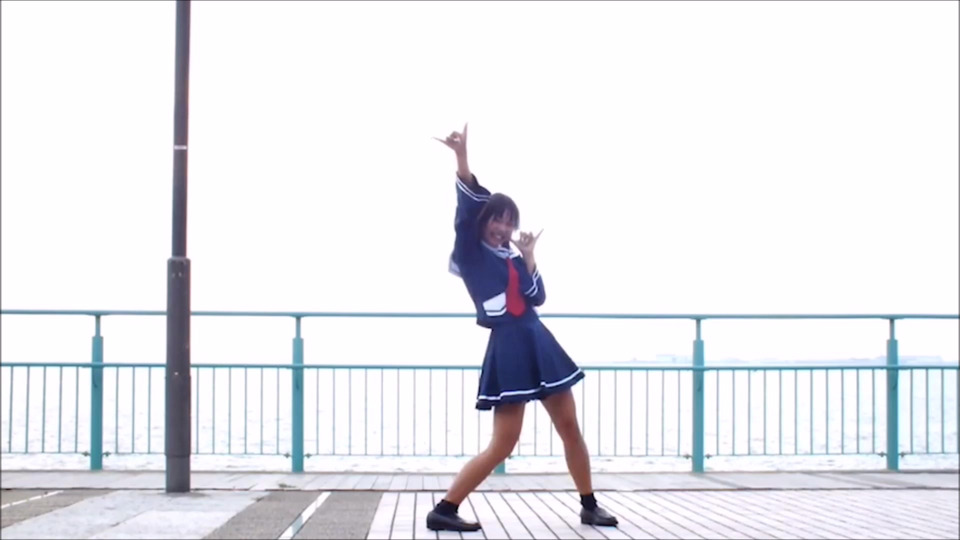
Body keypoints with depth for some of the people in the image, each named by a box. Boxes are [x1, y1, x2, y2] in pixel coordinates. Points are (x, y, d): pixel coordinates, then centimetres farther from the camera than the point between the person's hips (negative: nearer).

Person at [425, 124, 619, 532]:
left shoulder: (512, 258, 15)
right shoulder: (471, 253, 0)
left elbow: (537, 297, 2)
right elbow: (468, 207, -14)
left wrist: (528, 256, -1)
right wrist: (461, 157, -25)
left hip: (537, 343, 7)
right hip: (508, 349, -7)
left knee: (570, 427, 10)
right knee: (502, 445, -9)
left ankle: (589, 506, 22)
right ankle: (443, 510, -2)